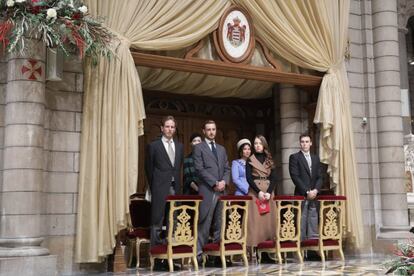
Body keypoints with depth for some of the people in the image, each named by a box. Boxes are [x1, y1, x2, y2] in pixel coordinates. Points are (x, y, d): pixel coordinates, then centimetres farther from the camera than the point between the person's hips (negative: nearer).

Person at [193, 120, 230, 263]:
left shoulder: (221, 149, 20)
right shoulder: (199, 148, 2)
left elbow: (227, 168, 17)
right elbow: (200, 169, -7)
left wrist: (224, 181, -3)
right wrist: (215, 183, -13)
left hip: (222, 190, 5)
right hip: (207, 190, -5)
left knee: (219, 223, 5)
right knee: (204, 223, -6)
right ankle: (199, 251, -2)